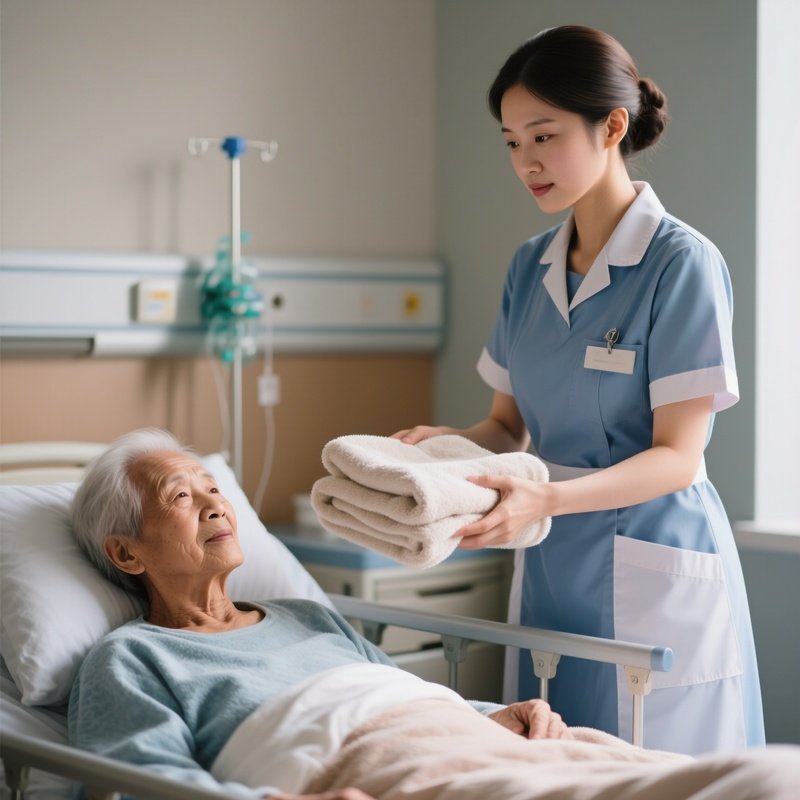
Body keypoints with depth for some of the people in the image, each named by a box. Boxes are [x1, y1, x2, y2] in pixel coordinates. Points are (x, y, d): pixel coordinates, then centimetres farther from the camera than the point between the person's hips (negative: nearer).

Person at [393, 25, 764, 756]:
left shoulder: (681, 263, -11)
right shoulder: (530, 267, 9)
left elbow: (677, 456, -14)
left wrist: (548, 498, -29)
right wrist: (445, 442, -8)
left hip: (652, 579, -6)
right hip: (549, 568, 6)